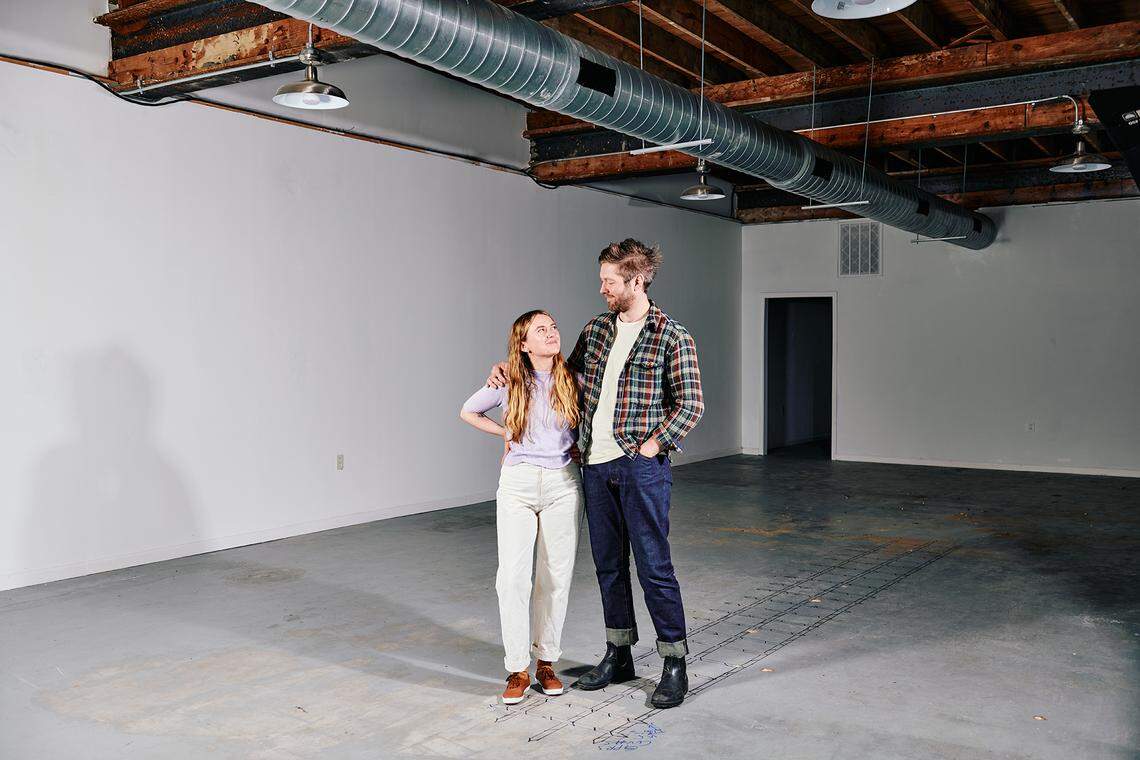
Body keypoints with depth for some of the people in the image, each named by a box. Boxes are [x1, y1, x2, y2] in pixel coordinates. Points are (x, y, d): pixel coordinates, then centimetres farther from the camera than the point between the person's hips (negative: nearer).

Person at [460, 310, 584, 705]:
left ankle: (546, 661, 20)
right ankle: (518, 669, 7)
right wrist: (507, 434, 7)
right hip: (518, 484, -1)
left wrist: (577, 444, 4)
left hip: (563, 484, 1)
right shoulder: (508, 383, -2)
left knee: (555, 577, 5)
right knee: (513, 576, -6)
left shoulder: (572, 380, 0)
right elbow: (468, 412, 14)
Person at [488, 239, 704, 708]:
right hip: (595, 466, 6)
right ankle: (618, 656, 27)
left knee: (653, 565, -2)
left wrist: (649, 447, -13)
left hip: (641, 467, -6)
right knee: (608, 564, 13)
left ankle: (674, 665, 11)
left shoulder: (673, 338, -6)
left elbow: (691, 404, -8)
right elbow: (568, 378, 24)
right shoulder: (596, 330, 12)